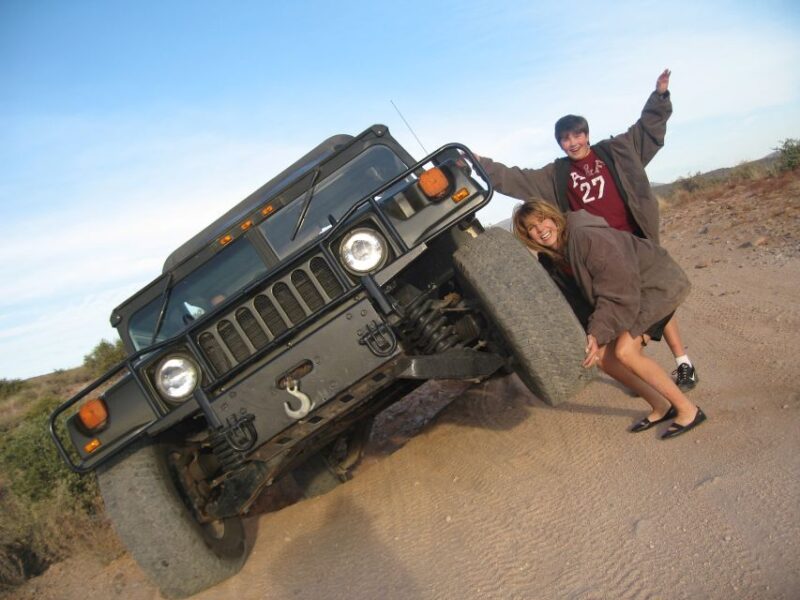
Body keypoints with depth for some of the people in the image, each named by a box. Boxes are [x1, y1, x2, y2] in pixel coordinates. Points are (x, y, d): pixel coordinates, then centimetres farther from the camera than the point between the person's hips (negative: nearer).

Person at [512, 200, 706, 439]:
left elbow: (619, 289, -28)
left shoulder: (585, 236, -27)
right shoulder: (557, 255, 0)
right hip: (636, 291, 9)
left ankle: (688, 410, -6)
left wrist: (597, 333, -31)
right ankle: (660, 407, 14)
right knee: (603, 356, 0)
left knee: (625, 350, -22)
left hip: (661, 282, -9)